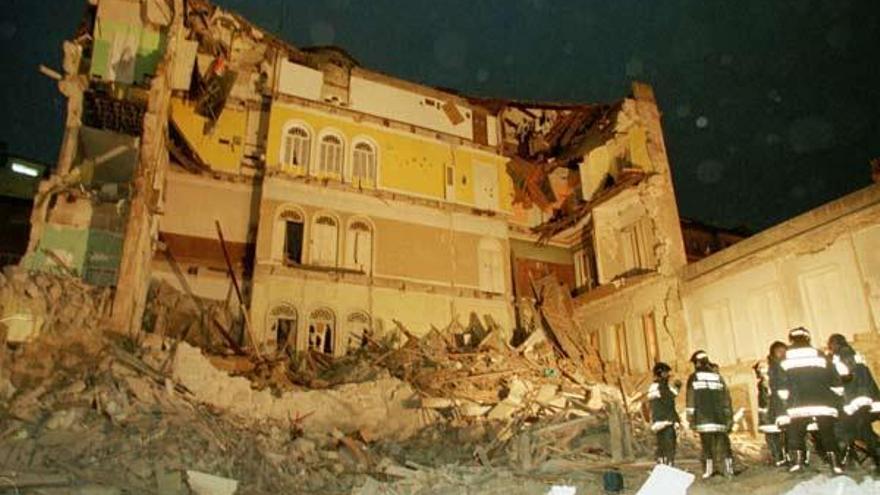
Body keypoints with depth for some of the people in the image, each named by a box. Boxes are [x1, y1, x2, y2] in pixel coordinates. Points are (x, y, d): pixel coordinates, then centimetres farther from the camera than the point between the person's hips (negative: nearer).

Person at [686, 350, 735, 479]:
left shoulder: (694, 377, 2)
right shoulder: (717, 376, 12)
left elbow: (691, 399, -3)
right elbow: (726, 397, 12)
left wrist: (690, 417, -1)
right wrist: (729, 416, 16)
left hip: (703, 418, -3)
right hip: (719, 417, 3)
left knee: (707, 443, -2)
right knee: (722, 442, 7)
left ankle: (708, 469, -5)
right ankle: (728, 468, 4)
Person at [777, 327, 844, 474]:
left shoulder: (785, 359, 5)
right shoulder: (821, 355, 9)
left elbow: (782, 389, 3)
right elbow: (836, 382, 10)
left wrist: (787, 402, 15)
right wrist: (836, 401, 21)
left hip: (798, 406, -2)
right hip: (824, 405, 2)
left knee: (795, 434, 10)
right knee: (828, 435, 13)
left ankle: (797, 462, -1)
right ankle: (835, 464, 9)